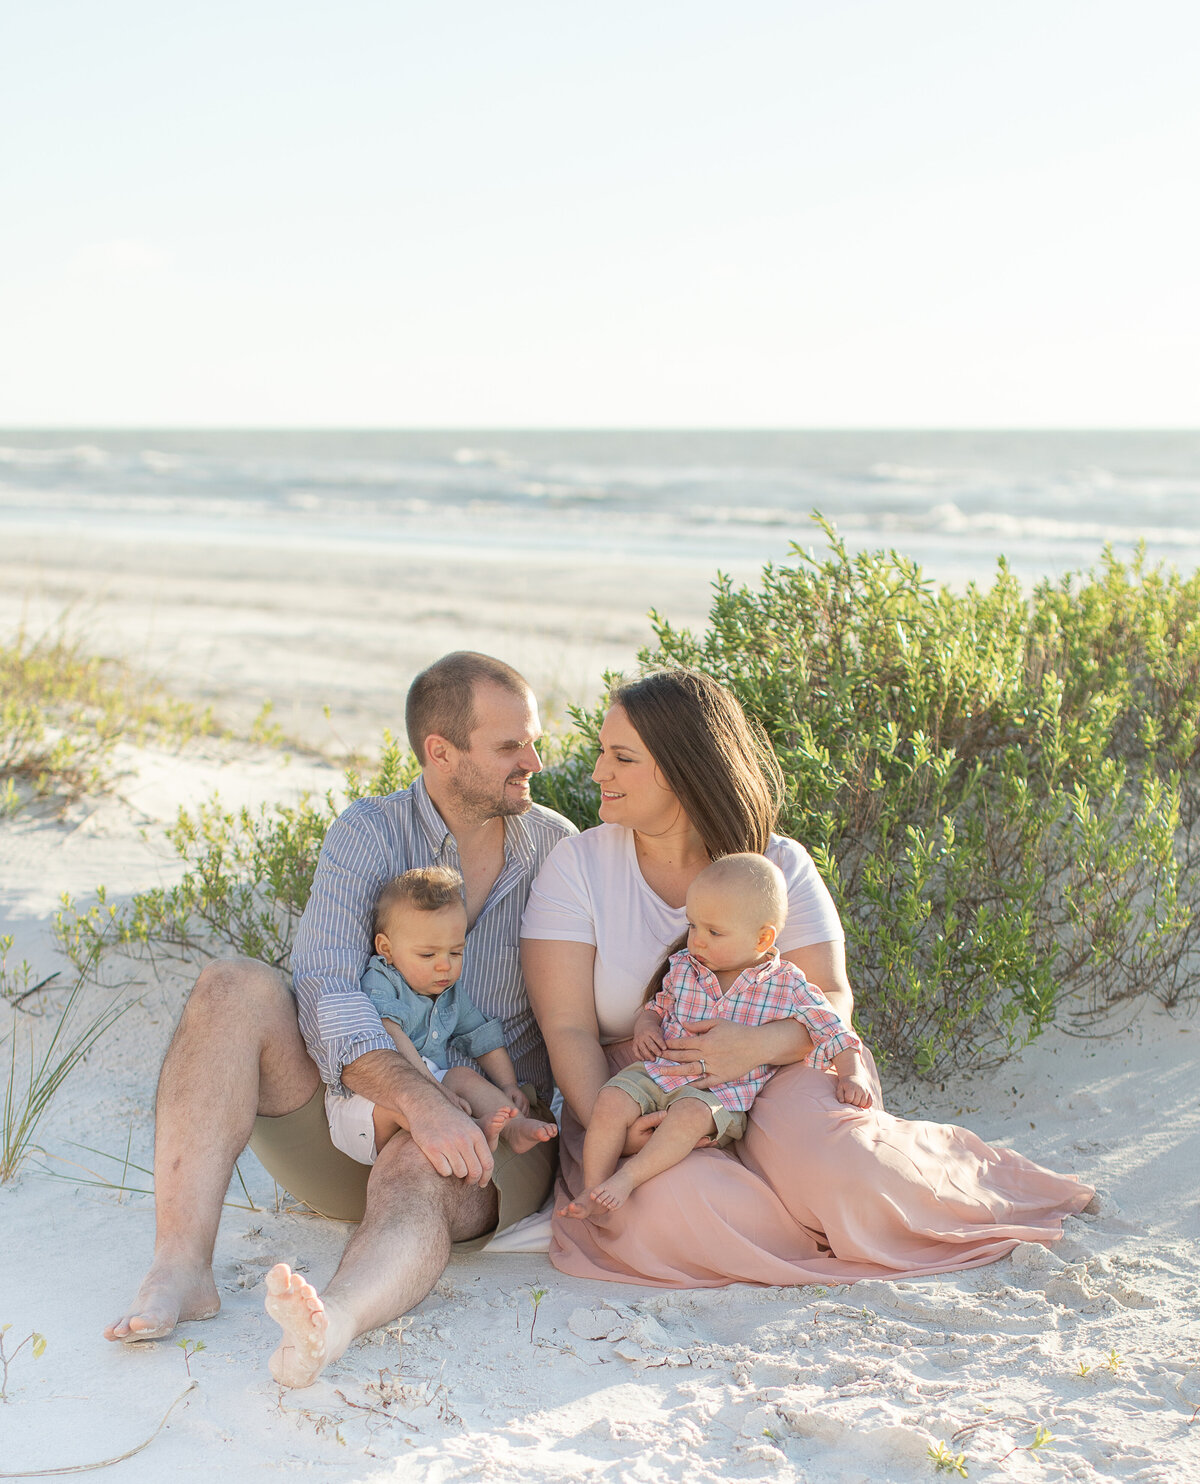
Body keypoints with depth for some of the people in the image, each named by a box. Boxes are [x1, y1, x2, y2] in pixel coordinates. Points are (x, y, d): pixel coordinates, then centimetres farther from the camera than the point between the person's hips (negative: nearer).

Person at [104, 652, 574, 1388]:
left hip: (490, 1141, -1)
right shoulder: (369, 835, -5)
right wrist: (420, 1101, -36)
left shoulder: (554, 845, 4)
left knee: (416, 1175, -37)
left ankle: (332, 1324, -70)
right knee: (235, 988, -25)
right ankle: (180, 1269, -34)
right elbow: (326, 996, -19)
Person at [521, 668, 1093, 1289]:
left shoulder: (779, 865, 0)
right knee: (675, 1201, -35)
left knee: (832, 1163, -32)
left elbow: (833, 1000, -6)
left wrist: (759, 1043, -27)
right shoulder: (578, 864, -3)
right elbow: (568, 1029, -8)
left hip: (772, 1079, 1)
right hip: (636, 1093, 0)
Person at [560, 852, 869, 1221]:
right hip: (658, 1073, 4)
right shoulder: (680, 969, 8)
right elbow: (655, 1008, 24)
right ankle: (592, 1193, -18)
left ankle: (626, 1178, -33)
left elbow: (837, 1037, 4)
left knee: (691, 1114, -36)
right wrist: (646, 1027, 1)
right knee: (611, 1101, -23)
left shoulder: (787, 987, -1)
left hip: (723, 1094, -3)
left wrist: (852, 1075, -13)